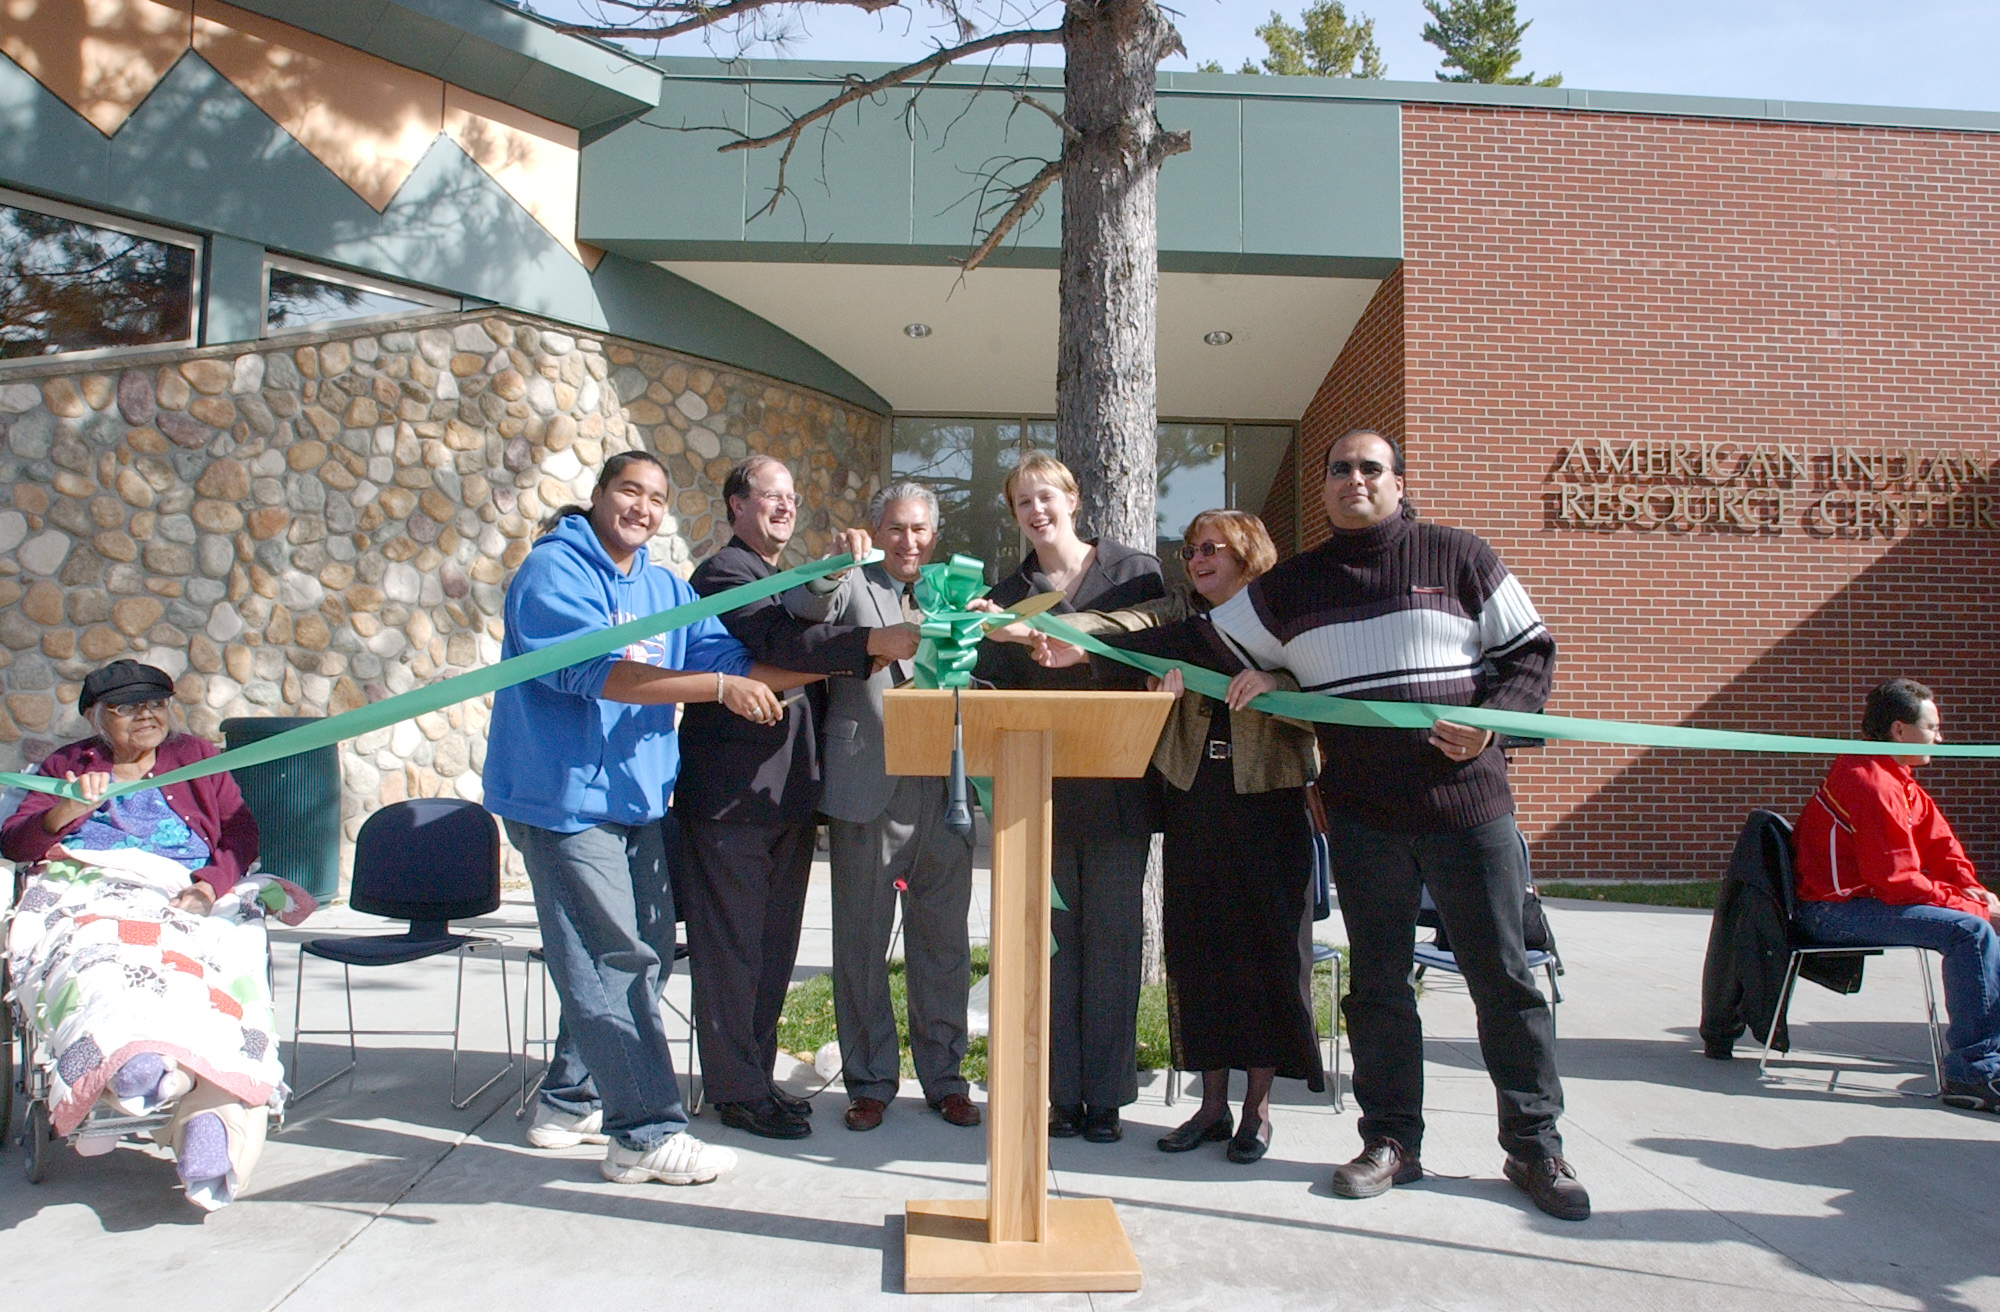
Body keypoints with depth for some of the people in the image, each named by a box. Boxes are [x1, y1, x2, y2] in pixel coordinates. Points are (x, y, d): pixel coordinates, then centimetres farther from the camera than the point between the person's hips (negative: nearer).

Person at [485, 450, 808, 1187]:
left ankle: (571, 1100, 29)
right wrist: (718, 687, -28)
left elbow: (729, 660, 5)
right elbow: (599, 670, -23)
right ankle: (646, 1133, 0)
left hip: (640, 799, 8)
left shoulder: (666, 590, 14)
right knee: (614, 961, -7)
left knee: (645, 955, 13)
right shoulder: (553, 571, -9)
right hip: (566, 798, -8)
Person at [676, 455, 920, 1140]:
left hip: (788, 794, 9)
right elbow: (780, 643, -26)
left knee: (773, 944, 14)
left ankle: (756, 1074, 25)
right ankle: (737, 1090, 8)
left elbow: (811, 650, 17)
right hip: (733, 793, -9)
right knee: (733, 943, -1)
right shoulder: (724, 573, -8)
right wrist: (874, 641, -34)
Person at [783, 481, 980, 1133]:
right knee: (862, 939, 4)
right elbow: (802, 607, -15)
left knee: (944, 939, 9)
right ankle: (870, 1081, 18)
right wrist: (832, 572, -35)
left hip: (943, 792, 3)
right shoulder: (852, 587, 6)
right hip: (868, 790, -3)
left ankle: (944, 1078, 22)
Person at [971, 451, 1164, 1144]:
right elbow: (992, 691, 8)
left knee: (1112, 938, 3)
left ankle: (1105, 1094, 13)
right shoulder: (1008, 595, 12)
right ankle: (1063, 1092, 15)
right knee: (1055, 937, 6)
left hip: (1118, 787, -2)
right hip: (1042, 790, 2)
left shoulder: (1137, 571, 5)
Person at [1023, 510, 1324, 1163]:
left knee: (1267, 943, 0)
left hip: (1267, 798, -3)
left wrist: (1274, 684, -23)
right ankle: (1212, 1103, 19)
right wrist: (1063, 632, -30)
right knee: (1197, 945, 6)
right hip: (1194, 797, 3)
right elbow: (1129, 623, -11)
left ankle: (1258, 1107, 14)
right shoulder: (1183, 611, 10)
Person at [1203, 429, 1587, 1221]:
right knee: (1377, 981, 9)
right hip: (1362, 817, 2)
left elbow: (1531, 652, 5)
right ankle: (1392, 1140, 21)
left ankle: (1535, 1146, 16)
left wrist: (1489, 723, -13)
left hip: (1467, 802, -2)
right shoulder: (1292, 587, 9)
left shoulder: (1457, 556, 3)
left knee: (1502, 976, 3)